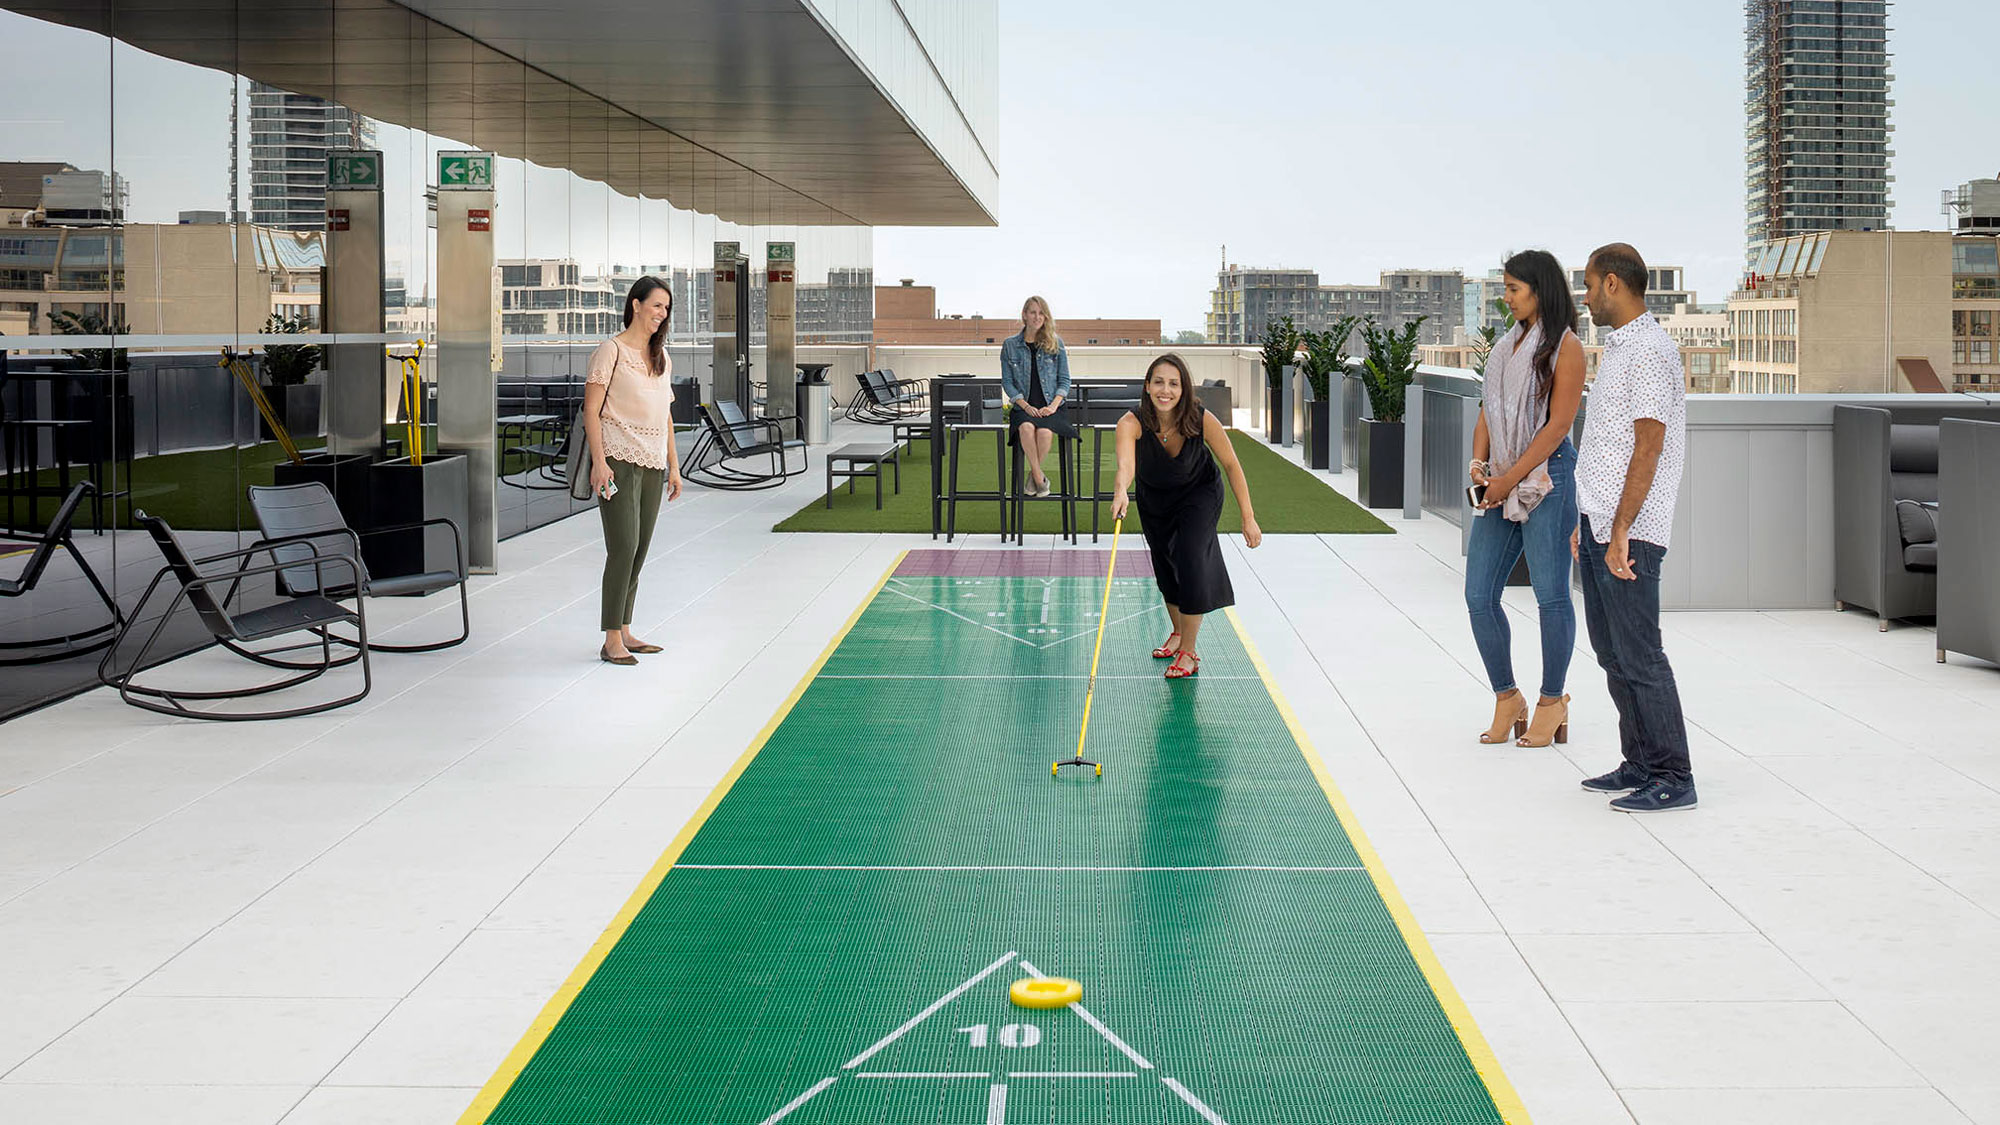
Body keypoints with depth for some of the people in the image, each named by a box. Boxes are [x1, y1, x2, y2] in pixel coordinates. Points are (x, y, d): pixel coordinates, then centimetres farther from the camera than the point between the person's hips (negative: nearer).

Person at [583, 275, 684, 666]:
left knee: (640, 549, 8)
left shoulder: (661, 356, 17)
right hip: (619, 460, -7)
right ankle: (612, 641, -9)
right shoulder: (611, 350, -5)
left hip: (653, 465, 7)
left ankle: (624, 631, 16)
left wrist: (673, 464, 16)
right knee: (623, 546, -12)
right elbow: (591, 410, -9)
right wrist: (599, 462, -17)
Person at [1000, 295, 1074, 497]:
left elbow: (1064, 380, 8)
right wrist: (1025, 405, -9)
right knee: (1027, 427, -36)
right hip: (1024, 407, 0)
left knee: (1045, 431, -34)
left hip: (1050, 407, 0)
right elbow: (1007, 381, 5)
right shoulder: (1010, 345, 8)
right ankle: (1039, 477, -21)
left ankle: (1033, 476, -10)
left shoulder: (1056, 344, 9)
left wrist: (1054, 405, -8)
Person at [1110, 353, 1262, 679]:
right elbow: (1125, 461, -54)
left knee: (1190, 563, -16)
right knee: (1164, 567, 14)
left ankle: (1188, 653, -3)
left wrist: (1248, 518, -20)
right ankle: (1178, 632, 41)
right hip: (1154, 499, 2)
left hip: (1200, 494, -2)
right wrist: (1121, 489, -76)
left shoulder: (1202, 420, -31)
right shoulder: (1132, 423, -34)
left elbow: (1231, 464, -19)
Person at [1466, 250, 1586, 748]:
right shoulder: (1507, 344, 17)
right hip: (1501, 483, 7)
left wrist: (1510, 478, -13)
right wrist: (1478, 463, 0)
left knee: (1550, 595, 0)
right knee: (1479, 596, 3)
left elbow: (1558, 423, -10)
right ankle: (1506, 698, 16)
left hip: (1545, 478, -7)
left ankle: (1552, 702, 12)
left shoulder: (1565, 346, -5)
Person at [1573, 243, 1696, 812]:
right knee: (1612, 652, 13)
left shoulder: (1649, 350, -13)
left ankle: (1672, 779, -1)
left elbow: (1649, 446, -19)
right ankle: (1639, 765, 21)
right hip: (1600, 528, 10)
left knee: (1638, 657, -7)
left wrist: (1621, 531, -22)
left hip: (1628, 533, -10)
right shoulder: (1617, 349, 18)